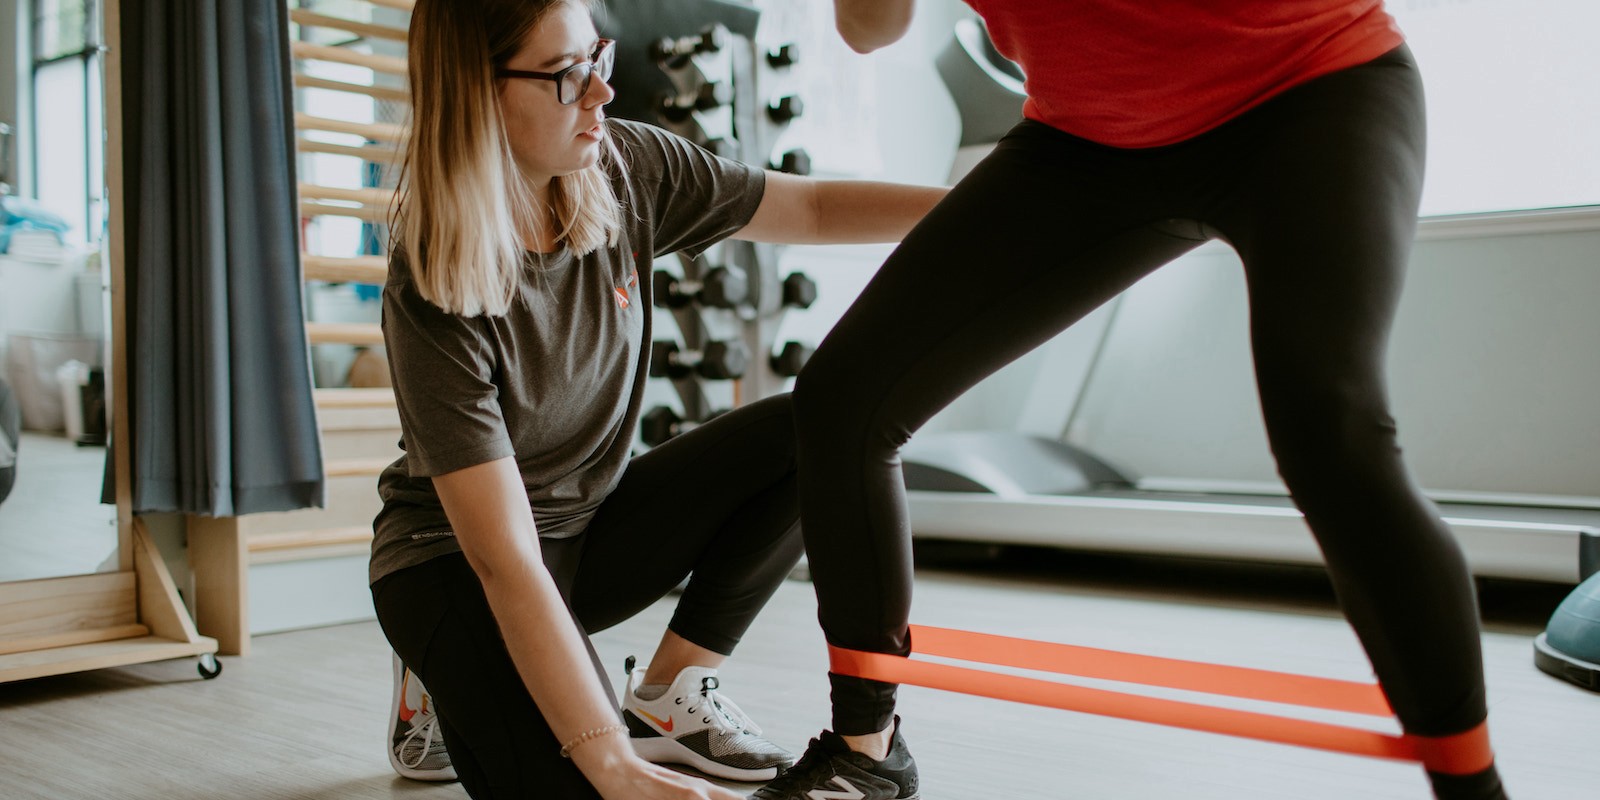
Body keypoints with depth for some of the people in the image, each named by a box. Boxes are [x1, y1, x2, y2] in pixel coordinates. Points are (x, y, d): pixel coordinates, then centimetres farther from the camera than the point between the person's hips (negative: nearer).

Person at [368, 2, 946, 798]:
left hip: (590, 526, 6)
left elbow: (813, 206, -1)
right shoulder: (432, 298, -29)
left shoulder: (627, 170, -13)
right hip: (456, 561, -6)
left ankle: (670, 688, -4)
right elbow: (504, 561, -32)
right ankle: (447, 694, 5)